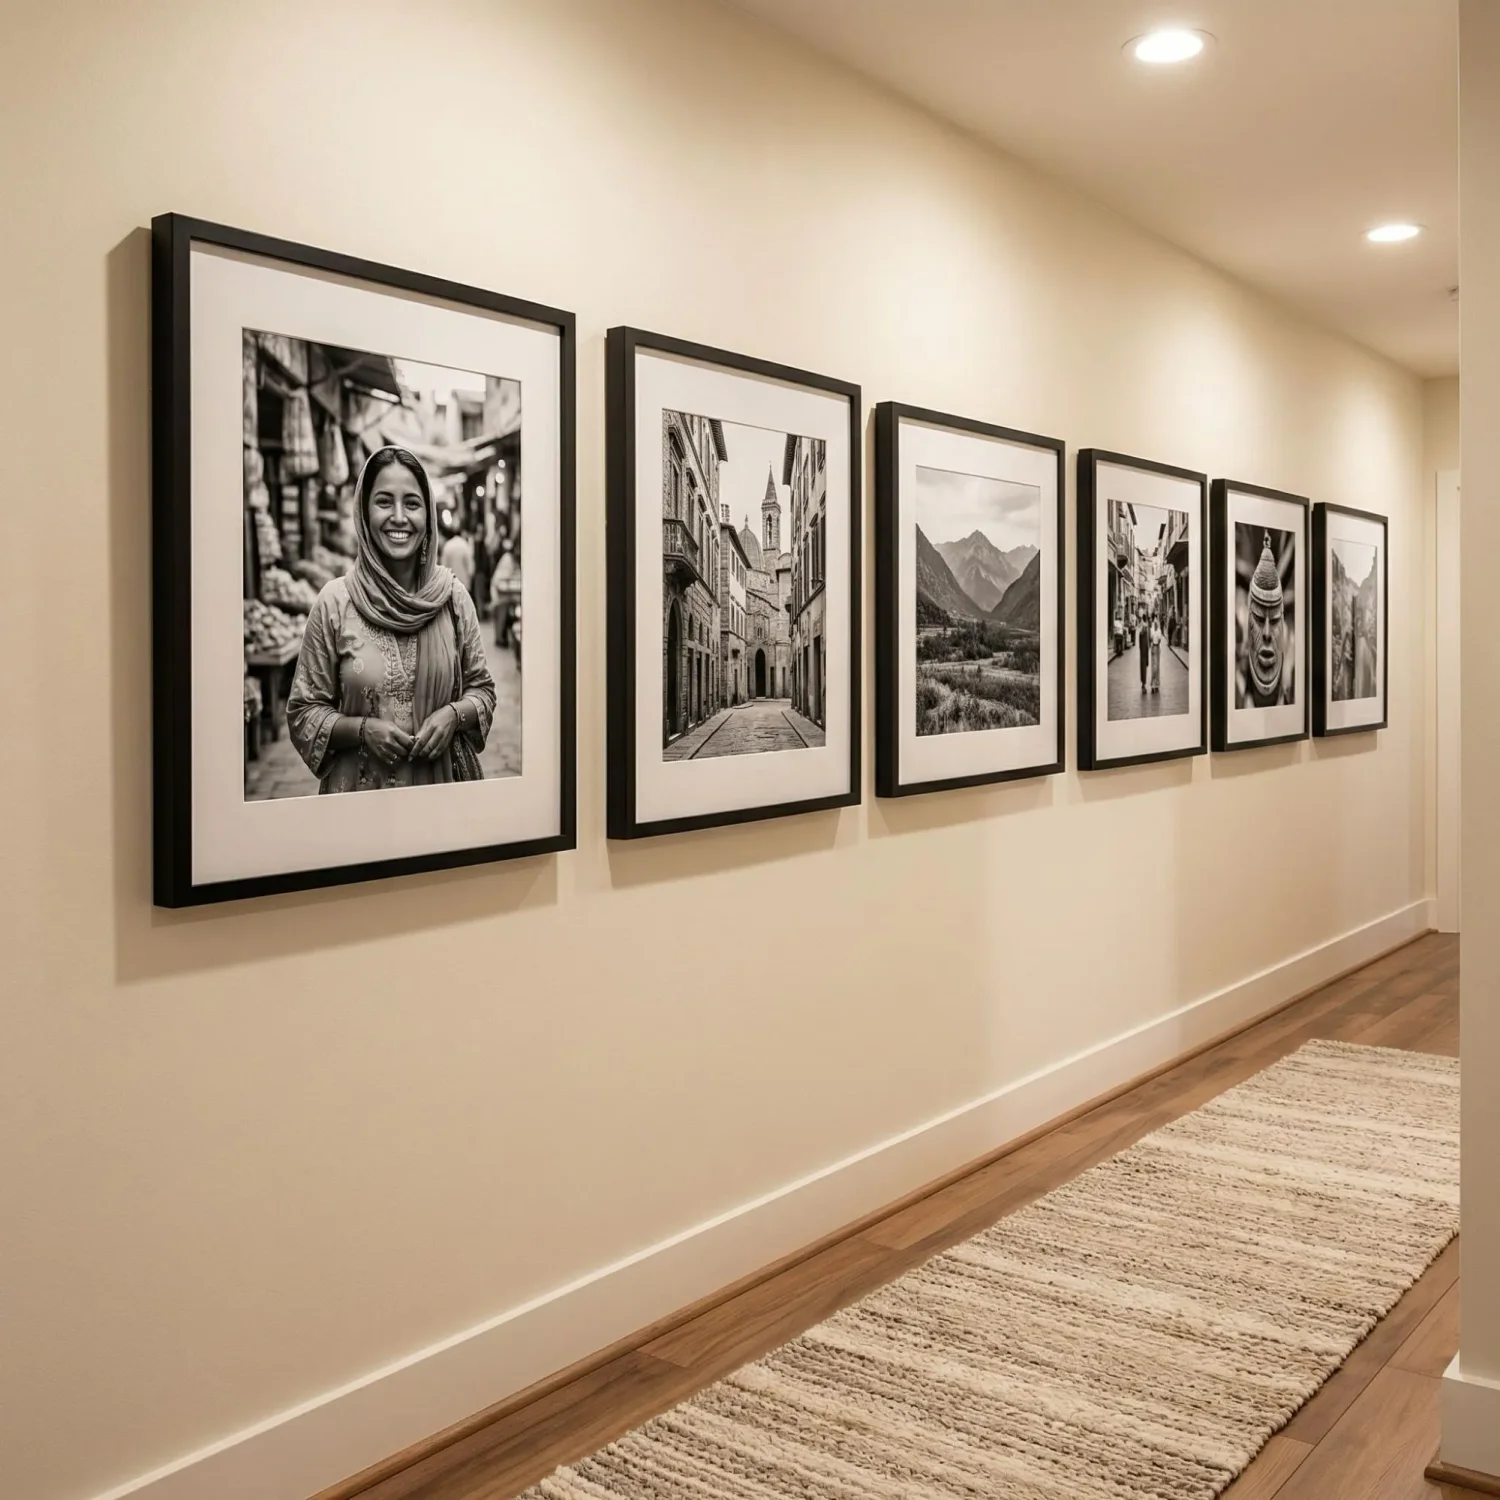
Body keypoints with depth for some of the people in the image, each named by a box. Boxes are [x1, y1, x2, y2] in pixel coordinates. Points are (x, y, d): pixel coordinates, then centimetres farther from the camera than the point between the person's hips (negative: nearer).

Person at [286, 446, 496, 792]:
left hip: (444, 785, 2)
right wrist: (361, 729, -19)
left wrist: (453, 714, -14)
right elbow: (304, 712, -4)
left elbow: (481, 688, 5)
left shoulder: (452, 595, -3)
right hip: (362, 791, -1)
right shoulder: (335, 601, -8)